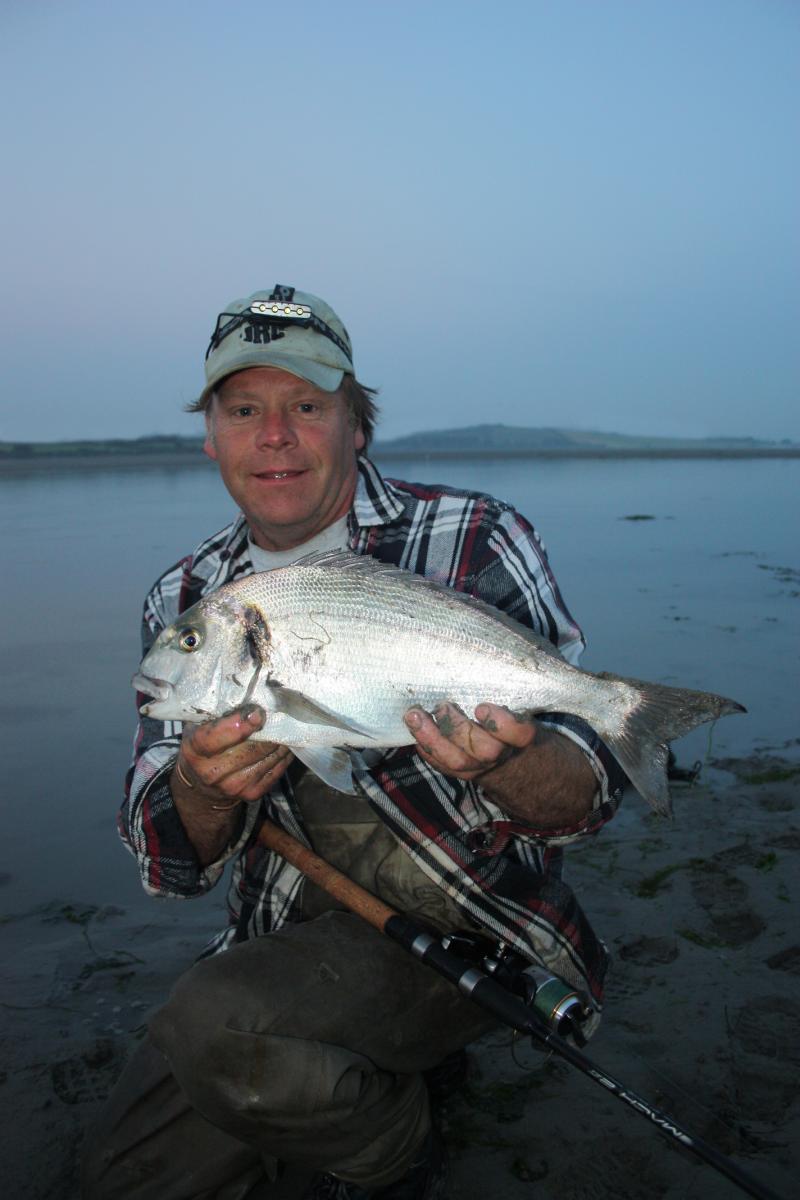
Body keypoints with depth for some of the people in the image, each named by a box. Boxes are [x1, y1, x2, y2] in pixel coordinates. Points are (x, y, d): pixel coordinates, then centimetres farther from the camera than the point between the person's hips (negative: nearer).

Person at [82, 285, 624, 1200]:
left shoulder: (474, 542, -11)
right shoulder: (184, 602, 2)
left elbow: (587, 800, -13)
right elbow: (169, 864, 0)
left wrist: (503, 760, -37)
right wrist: (201, 789, -24)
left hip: (466, 917, -5)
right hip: (288, 935, 5)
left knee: (215, 1022, -27)